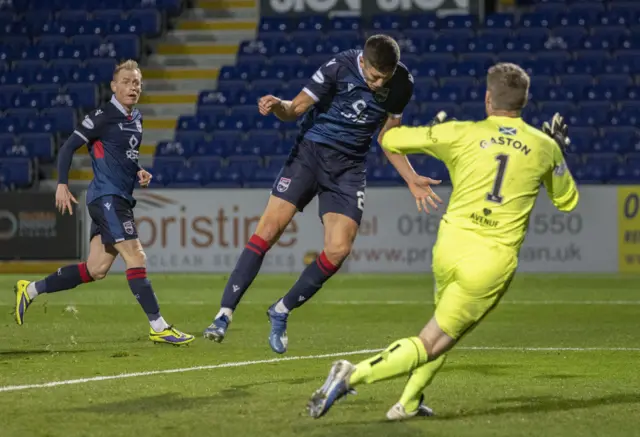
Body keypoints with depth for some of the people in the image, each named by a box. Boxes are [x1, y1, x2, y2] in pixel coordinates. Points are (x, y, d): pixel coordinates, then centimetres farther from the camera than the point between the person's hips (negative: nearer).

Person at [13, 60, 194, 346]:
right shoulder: (103, 116, -10)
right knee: (136, 257, -14)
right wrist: (62, 185, -16)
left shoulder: (136, 119, 14)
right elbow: (68, 147, -8)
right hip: (106, 196, -9)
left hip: (121, 199, 9)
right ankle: (158, 327, -13)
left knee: (95, 270, 9)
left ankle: (30, 290, 20)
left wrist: (138, 172, 9)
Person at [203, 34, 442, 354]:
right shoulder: (339, 67, -15)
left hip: (349, 168, 3)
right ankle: (225, 313, -14)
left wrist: (412, 180, 6)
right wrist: (277, 106, -31)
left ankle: (282, 310, 10)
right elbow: (295, 109, -8)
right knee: (270, 227, -16)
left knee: (338, 249, -11)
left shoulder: (401, 85, -3)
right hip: (311, 150, -3)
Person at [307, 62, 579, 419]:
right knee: (432, 344, 4)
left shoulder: (461, 134, 1)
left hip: (450, 248, 2)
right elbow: (567, 200, 20)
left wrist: (432, 133, 27)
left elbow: (390, 139, 8)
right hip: (494, 262, -2)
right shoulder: (544, 147, 4)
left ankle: (409, 403, 30)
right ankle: (354, 375, -13)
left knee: (446, 327, 30)